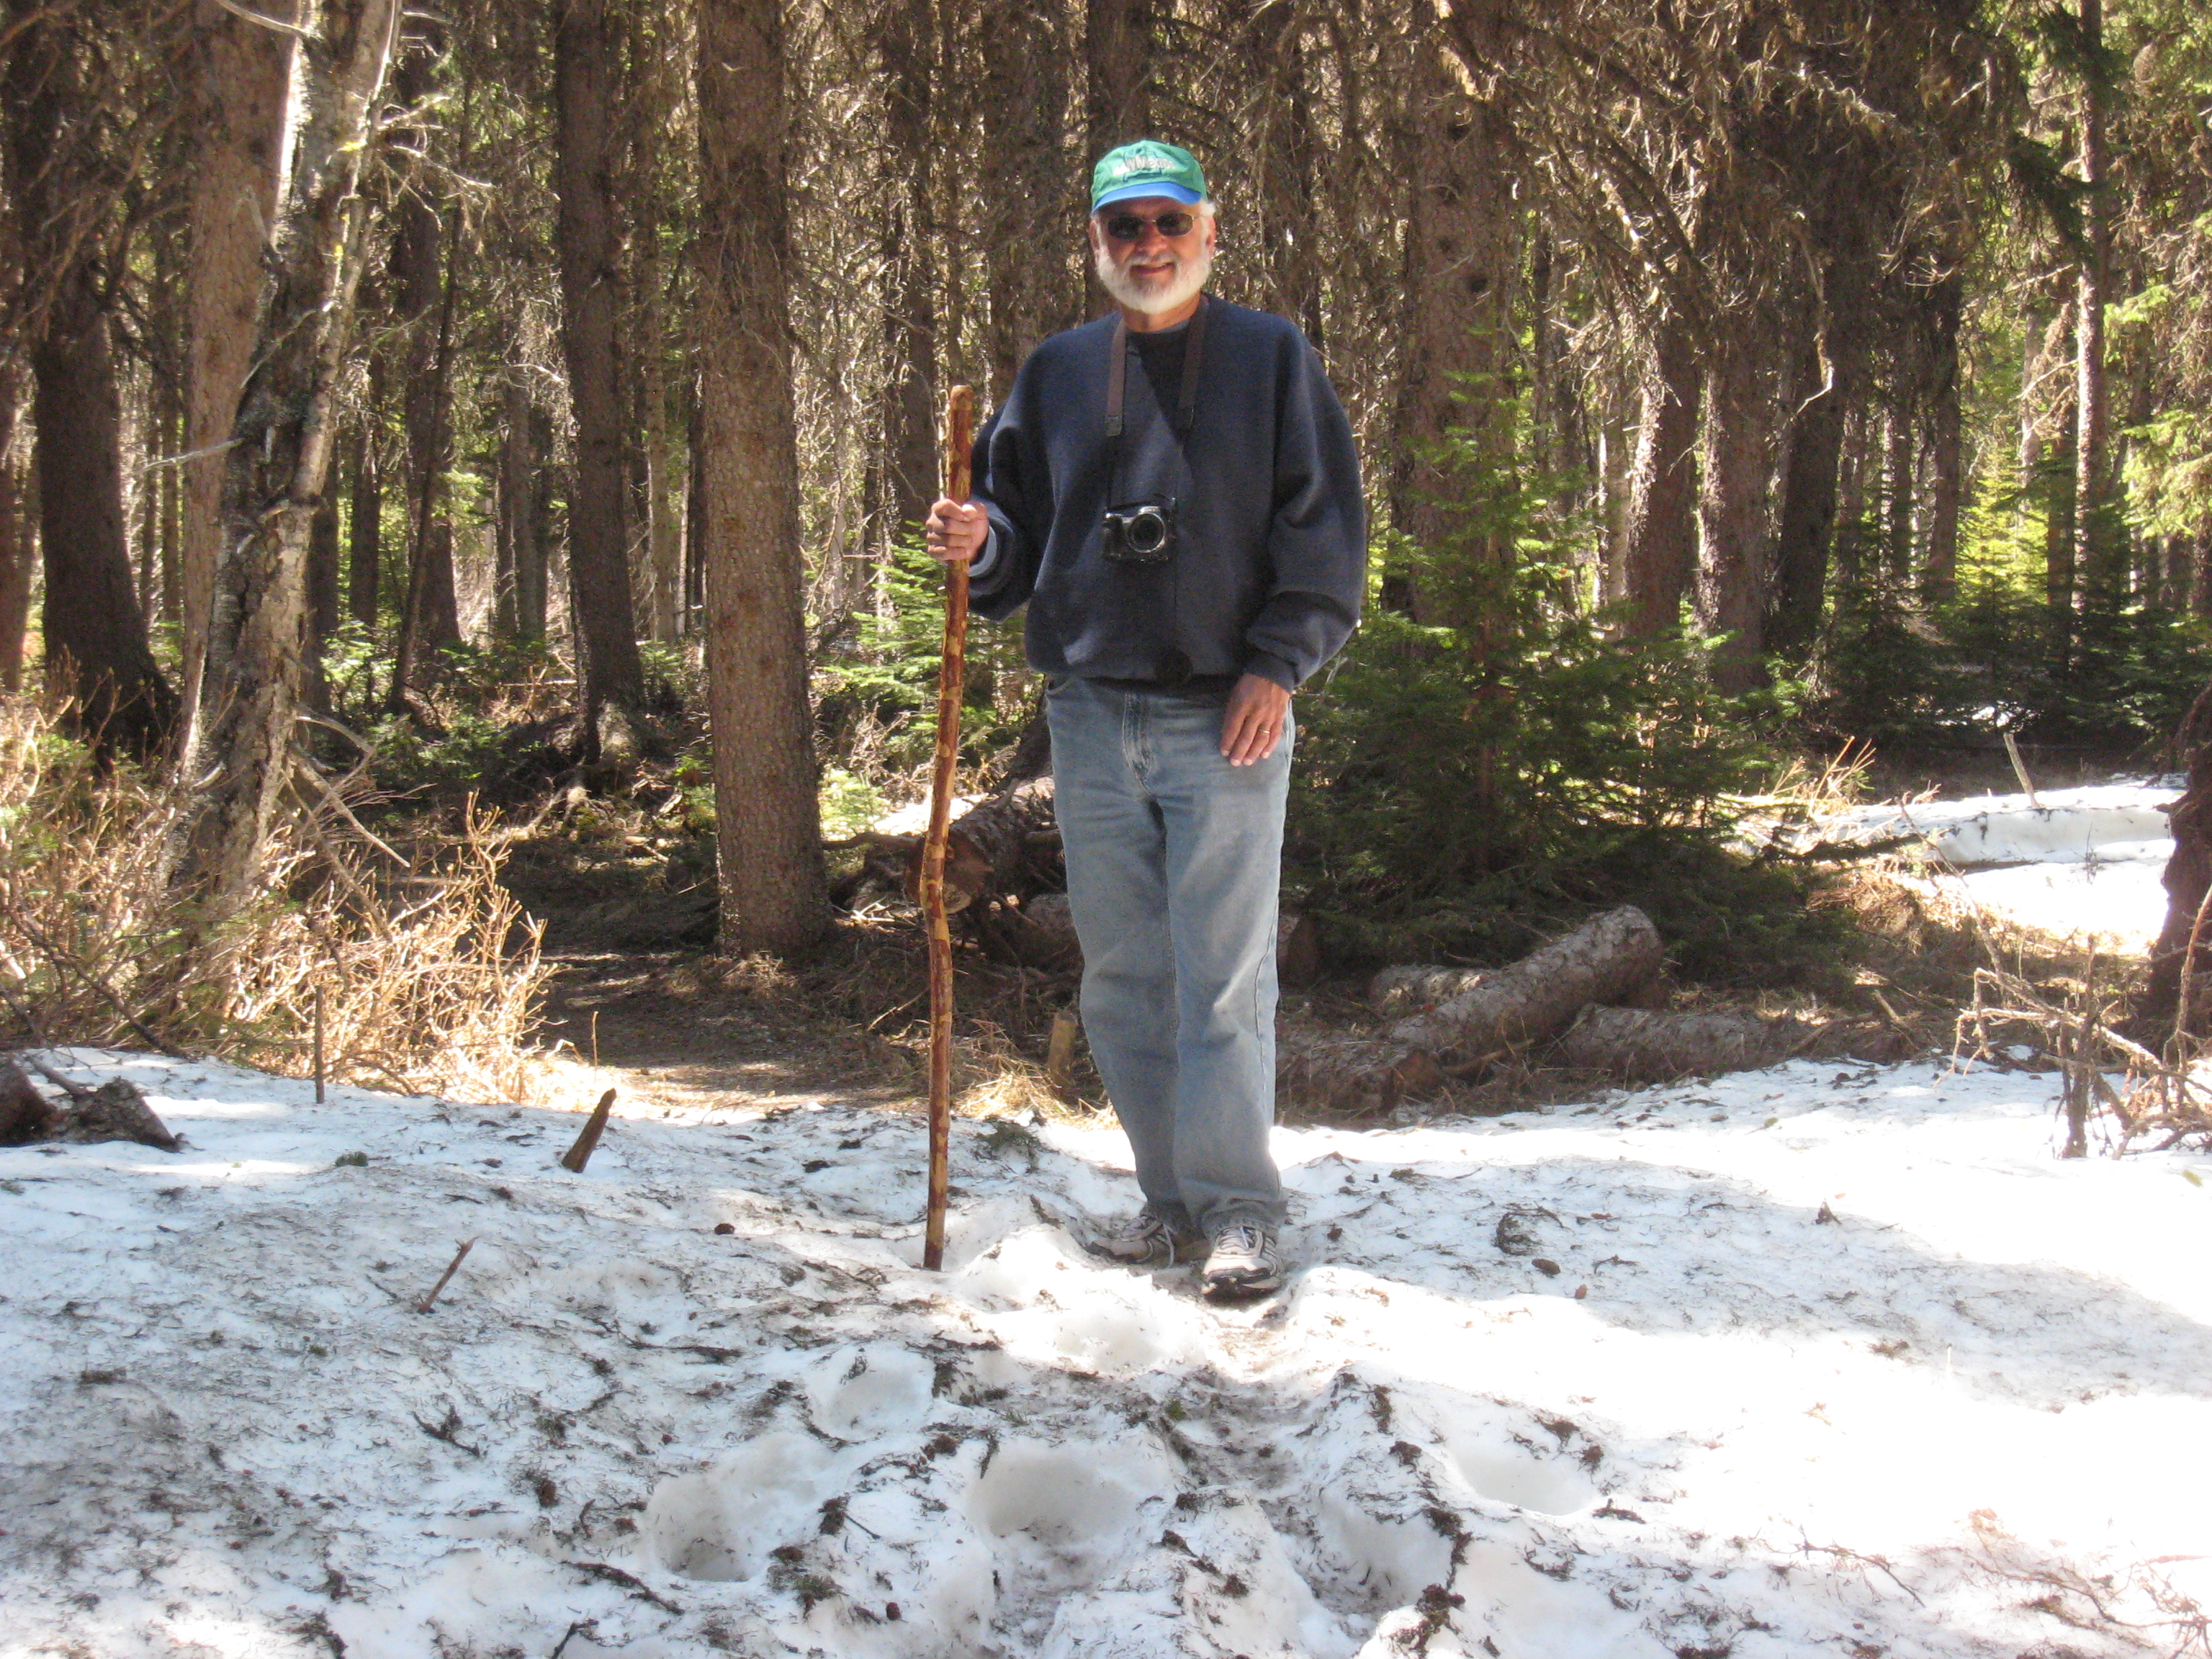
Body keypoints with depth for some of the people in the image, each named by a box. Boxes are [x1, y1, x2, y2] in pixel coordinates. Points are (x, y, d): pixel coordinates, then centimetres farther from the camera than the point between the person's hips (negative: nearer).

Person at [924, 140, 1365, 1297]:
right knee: (1121, 976, 7)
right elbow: (1020, 527, 15)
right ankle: (1173, 1199, 17)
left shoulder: (1271, 359, 4)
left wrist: (1278, 663, -8)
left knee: (1225, 976, -4)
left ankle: (1238, 1210, 3)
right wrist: (979, 544, -8)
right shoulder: (1056, 374, 13)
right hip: (1092, 720, 4)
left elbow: (1324, 528, 1)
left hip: (1226, 720, -4)